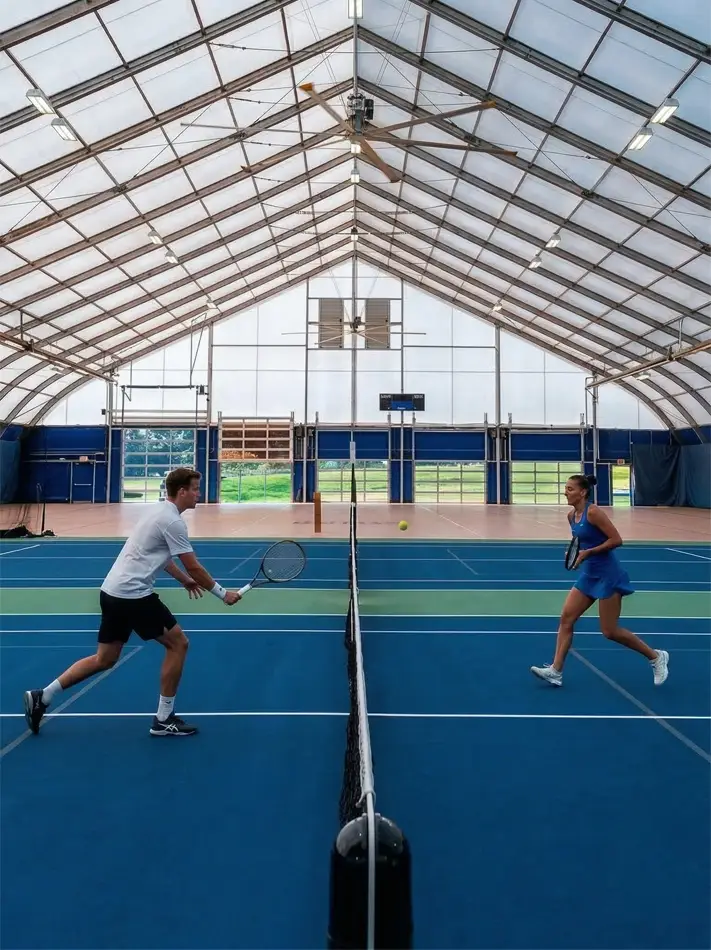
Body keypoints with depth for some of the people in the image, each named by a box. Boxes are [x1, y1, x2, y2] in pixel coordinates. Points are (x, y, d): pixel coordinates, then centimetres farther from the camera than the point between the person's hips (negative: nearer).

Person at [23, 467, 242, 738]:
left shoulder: (160, 511, 13)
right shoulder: (172, 521, -16)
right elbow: (194, 567, -14)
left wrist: (184, 579, 28)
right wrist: (223, 594, -4)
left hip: (113, 592, 10)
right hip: (132, 595, -10)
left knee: (105, 659, 19)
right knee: (178, 643, 1)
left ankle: (42, 697, 24)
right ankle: (164, 719, 8)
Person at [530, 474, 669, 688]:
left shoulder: (593, 512, -19)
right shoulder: (571, 515, 6)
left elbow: (616, 540, -21)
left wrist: (588, 552, -23)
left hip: (607, 575, -8)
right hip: (589, 574, 8)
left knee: (610, 631, 0)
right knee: (566, 618, 0)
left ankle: (656, 656, 21)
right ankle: (555, 671, 3)